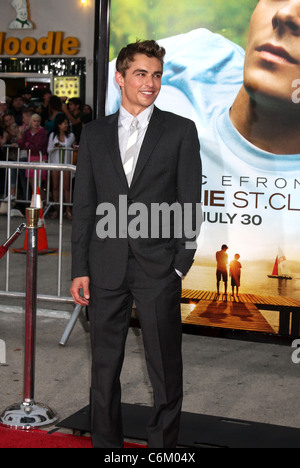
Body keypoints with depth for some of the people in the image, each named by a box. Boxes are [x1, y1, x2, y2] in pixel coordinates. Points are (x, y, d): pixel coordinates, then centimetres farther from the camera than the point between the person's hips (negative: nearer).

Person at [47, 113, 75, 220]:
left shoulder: (71, 135, 8)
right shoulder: (53, 135, 6)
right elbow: (48, 150, 6)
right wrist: (55, 147, -11)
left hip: (67, 163, 0)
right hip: (55, 163, 0)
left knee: (66, 187, -4)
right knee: (55, 186, 1)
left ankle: (68, 210, 0)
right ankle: (56, 210, 6)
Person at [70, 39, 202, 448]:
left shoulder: (181, 130, 3)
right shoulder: (94, 133, 9)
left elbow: (189, 203, 1)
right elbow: (83, 205, 8)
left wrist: (180, 265, -6)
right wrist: (80, 269, 2)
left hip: (158, 266, -2)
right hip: (106, 268, 2)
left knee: (165, 369, 5)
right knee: (104, 367, 10)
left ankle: (164, 443, 19)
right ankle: (106, 442, 24)